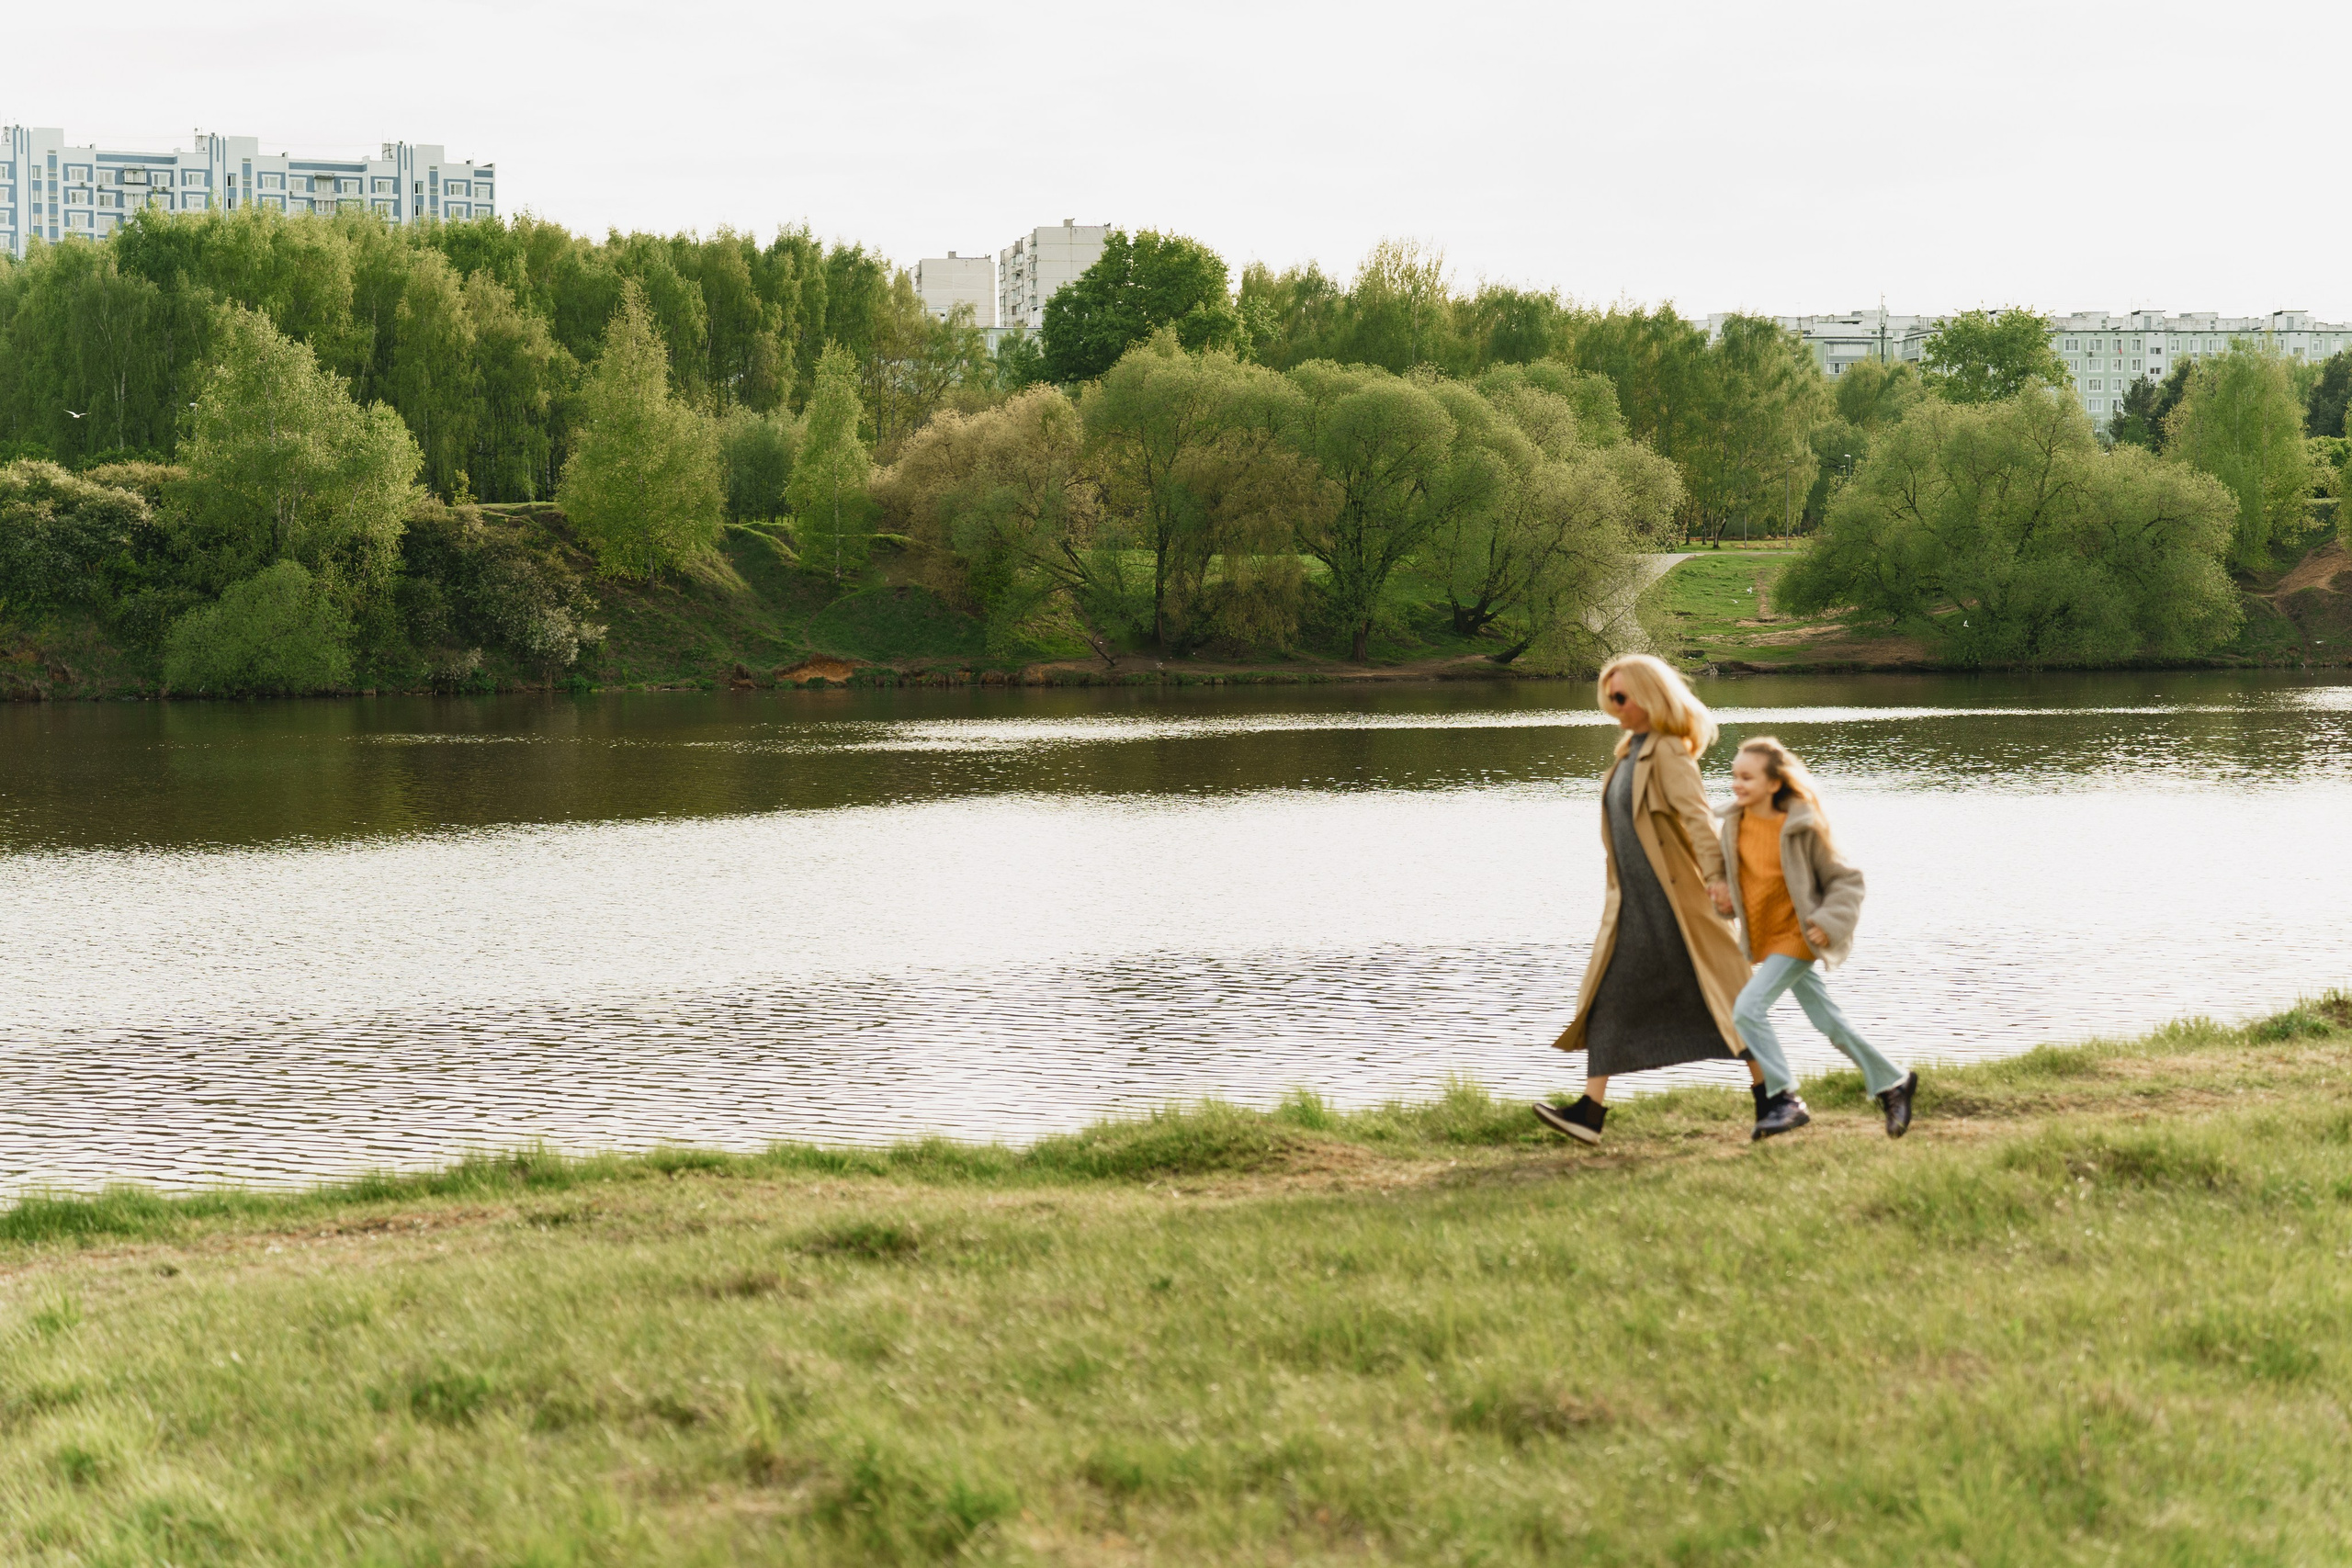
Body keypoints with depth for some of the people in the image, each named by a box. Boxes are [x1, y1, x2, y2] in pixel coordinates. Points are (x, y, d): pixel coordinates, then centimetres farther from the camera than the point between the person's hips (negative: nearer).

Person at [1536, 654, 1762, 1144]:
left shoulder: (1669, 752, -13)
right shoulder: (1629, 752, 13)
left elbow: (1696, 815, -26)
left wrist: (1715, 875, -37)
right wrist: (1616, 895, 20)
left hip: (1679, 901, -9)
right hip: (1633, 906, 9)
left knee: (1724, 998, -1)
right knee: (1608, 1000, 3)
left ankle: (1772, 1098, 8)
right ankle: (1590, 1111, 2)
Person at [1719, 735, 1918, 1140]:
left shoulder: (1802, 828, -19)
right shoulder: (1736, 822, -2)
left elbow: (1847, 881, -11)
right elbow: (1730, 867, 18)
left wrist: (1829, 923, -22)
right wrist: (1725, 895, -2)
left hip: (1797, 937, -7)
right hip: (1764, 939, 7)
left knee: (1748, 1008, -18)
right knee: (1829, 1022, 14)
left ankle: (1786, 1101, -10)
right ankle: (1892, 1083, 28)